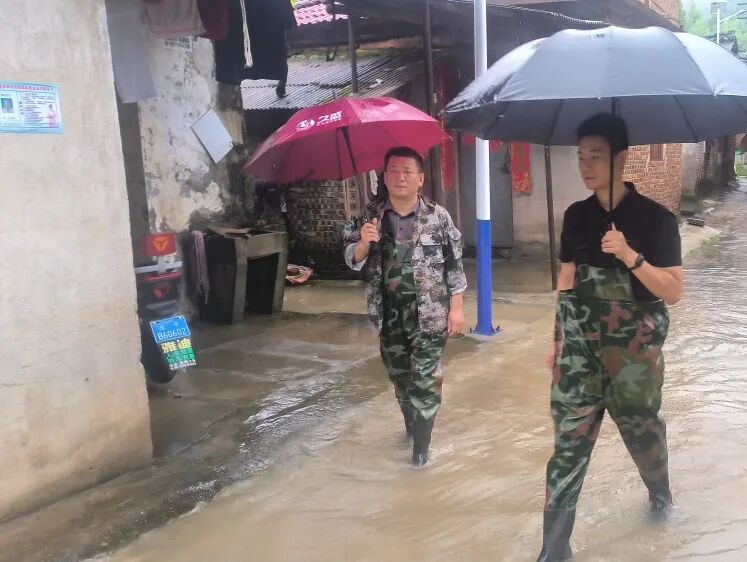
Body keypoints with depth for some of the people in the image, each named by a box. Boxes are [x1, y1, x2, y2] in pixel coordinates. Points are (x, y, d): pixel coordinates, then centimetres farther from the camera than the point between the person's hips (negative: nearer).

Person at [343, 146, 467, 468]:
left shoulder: (438, 217, -7)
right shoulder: (372, 216, 0)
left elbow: (454, 264, -2)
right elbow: (352, 261, 1)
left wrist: (456, 307, -4)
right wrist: (362, 243, -20)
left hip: (429, 314, -3)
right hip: (389, 314, 3)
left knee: (425, 378, -2)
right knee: (399, 375, 18)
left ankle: (421, 443, 11)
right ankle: (411, 423, 41)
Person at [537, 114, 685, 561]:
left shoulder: (656, 218, -9)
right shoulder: (576, 216, 3)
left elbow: (674, 292, -11)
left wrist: (630, 256, -25)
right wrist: (558, 339, 13)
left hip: (635, 350, -2)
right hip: (579, 349, 2)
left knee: (643, 430, 18)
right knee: (569, 445, 0)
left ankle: (660, 492, 51)